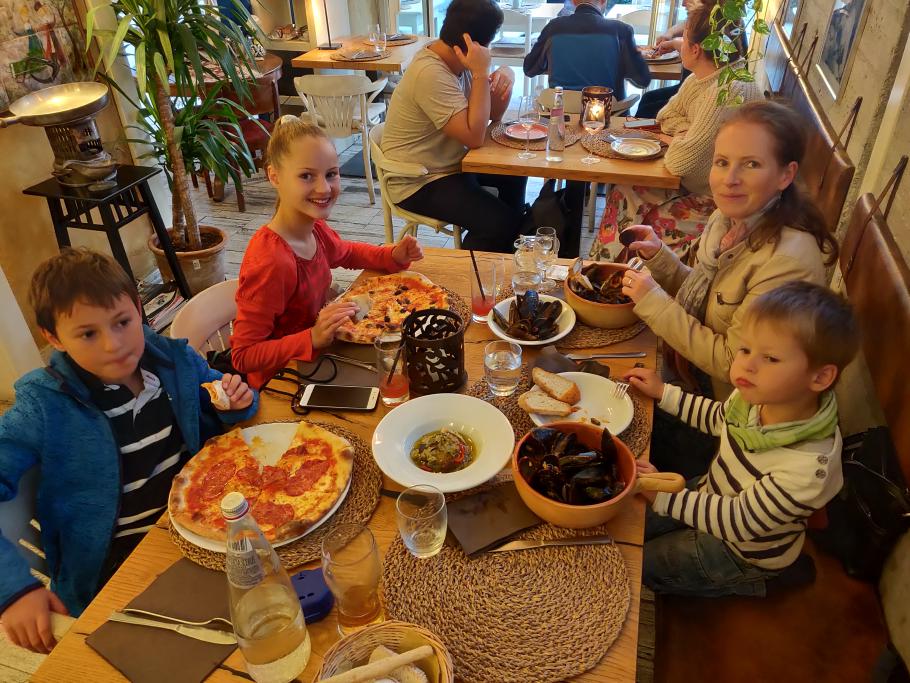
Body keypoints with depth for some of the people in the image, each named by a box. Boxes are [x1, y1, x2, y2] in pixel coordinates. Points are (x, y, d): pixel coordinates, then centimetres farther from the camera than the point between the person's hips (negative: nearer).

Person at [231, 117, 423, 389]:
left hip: (315, 359, 8)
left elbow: (346, 253, 19)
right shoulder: (270, 264, -31)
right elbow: (243, 356, -25)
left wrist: (394, 256, 1)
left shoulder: (316, 230, -6)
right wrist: (314, 338, -37)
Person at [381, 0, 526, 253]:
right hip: (419, 183, -10)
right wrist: (481, 73, -28)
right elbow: (475, 137, -31)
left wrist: (505, 76, -13)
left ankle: (510, 246, 37)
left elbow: (493, 114, 5)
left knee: (515, 173, 21)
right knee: (498, 222, -21)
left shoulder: (457, 62, 1)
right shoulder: (431, 74, -28)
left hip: (450, 163, 10)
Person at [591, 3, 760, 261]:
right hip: (695, 183, 8)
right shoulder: (702, 78, 0)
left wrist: (677, 141, -6)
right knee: (624, 192, 0)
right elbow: (665, 118, 11)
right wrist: (692, 130, -9)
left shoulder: (727, 91, -29)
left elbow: (678, 161, -28)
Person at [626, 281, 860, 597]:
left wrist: (664, 496, -28)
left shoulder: (808, 467, -41)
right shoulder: (760, 396, -20)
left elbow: (738, 521, -30)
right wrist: (663, 392, 3)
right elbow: (720, 418, 5)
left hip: (744, 550, -6)